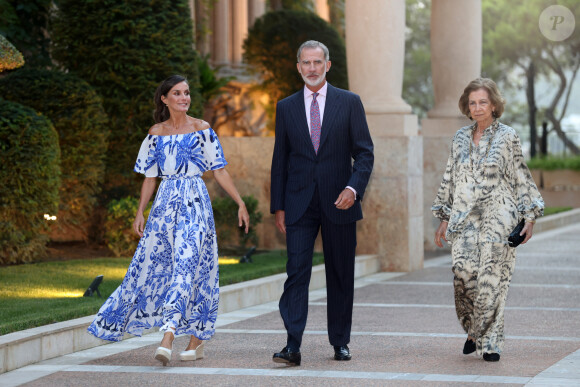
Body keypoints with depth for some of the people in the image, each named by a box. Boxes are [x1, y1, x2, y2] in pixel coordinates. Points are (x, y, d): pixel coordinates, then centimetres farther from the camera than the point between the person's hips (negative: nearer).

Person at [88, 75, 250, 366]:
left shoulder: (202, 129, 2)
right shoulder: (156, 133, 10)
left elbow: (219, 171, 2)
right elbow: (150, 177, 13)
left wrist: (240, 203, -3)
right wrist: (140, 212, 7)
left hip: (194, 202, -4)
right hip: (165, 203, 4)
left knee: (187, 265, -15)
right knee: (152, 264, 3)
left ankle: (169, 336, -23)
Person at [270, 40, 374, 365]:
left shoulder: (349, 103, 3)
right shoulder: (286, 107, 8)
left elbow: (364, 152, 1)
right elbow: (280, 159, 10)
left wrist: (353, 188, -16)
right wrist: (278, 206, 5)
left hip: (338, 203, 0)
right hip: (299, 204, 0)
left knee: (341, 275, 7)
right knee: (297, 271, -10)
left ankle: (340, 342, 18)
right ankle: (293, 347, -15)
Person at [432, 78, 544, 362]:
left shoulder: (507, 137, 2)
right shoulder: (460, 138, 12)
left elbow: (522, 178, 3)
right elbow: (449, 180, 17)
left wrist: (530, 218, -2)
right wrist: (444, 219, 14)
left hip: (498, 216, -3)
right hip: (465, 218, 3)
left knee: (492, 277, -8)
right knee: (464, 272, -12)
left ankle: (490, 341, 2)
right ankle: (473, 329, 12)